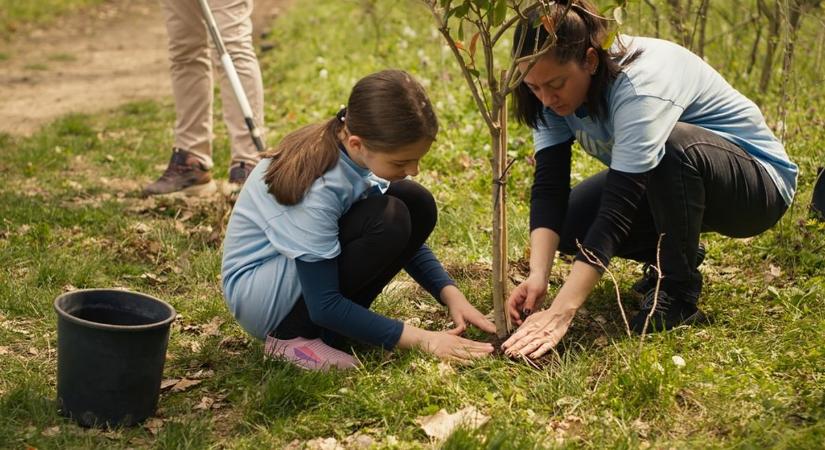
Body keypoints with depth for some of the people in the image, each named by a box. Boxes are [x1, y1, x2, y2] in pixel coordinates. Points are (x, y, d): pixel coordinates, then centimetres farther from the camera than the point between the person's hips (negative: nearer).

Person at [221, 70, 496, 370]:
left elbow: (405, 235, 5)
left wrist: (451, 295, -8)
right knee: (388, 221, -28)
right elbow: (324, 305, -27)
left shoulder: (356, 151, -11)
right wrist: (421, 339, -25)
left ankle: (328, 328, -3)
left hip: (310, 270, 8)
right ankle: (292, 335, -13)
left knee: (417, 206, -9)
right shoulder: (318, 188, -33)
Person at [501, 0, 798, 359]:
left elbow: (617, 209, -41)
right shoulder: (556, 89, -14)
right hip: (667, 182, 7)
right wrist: (538, 275, -37)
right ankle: (675, 256, 11)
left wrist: (560, 313, -47)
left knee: (671, 146, -38)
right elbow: (549, 188, -20)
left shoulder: (641, 83, -35)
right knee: (568, 224, -13)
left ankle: (678, 293, -17)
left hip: (758, 181, -7)